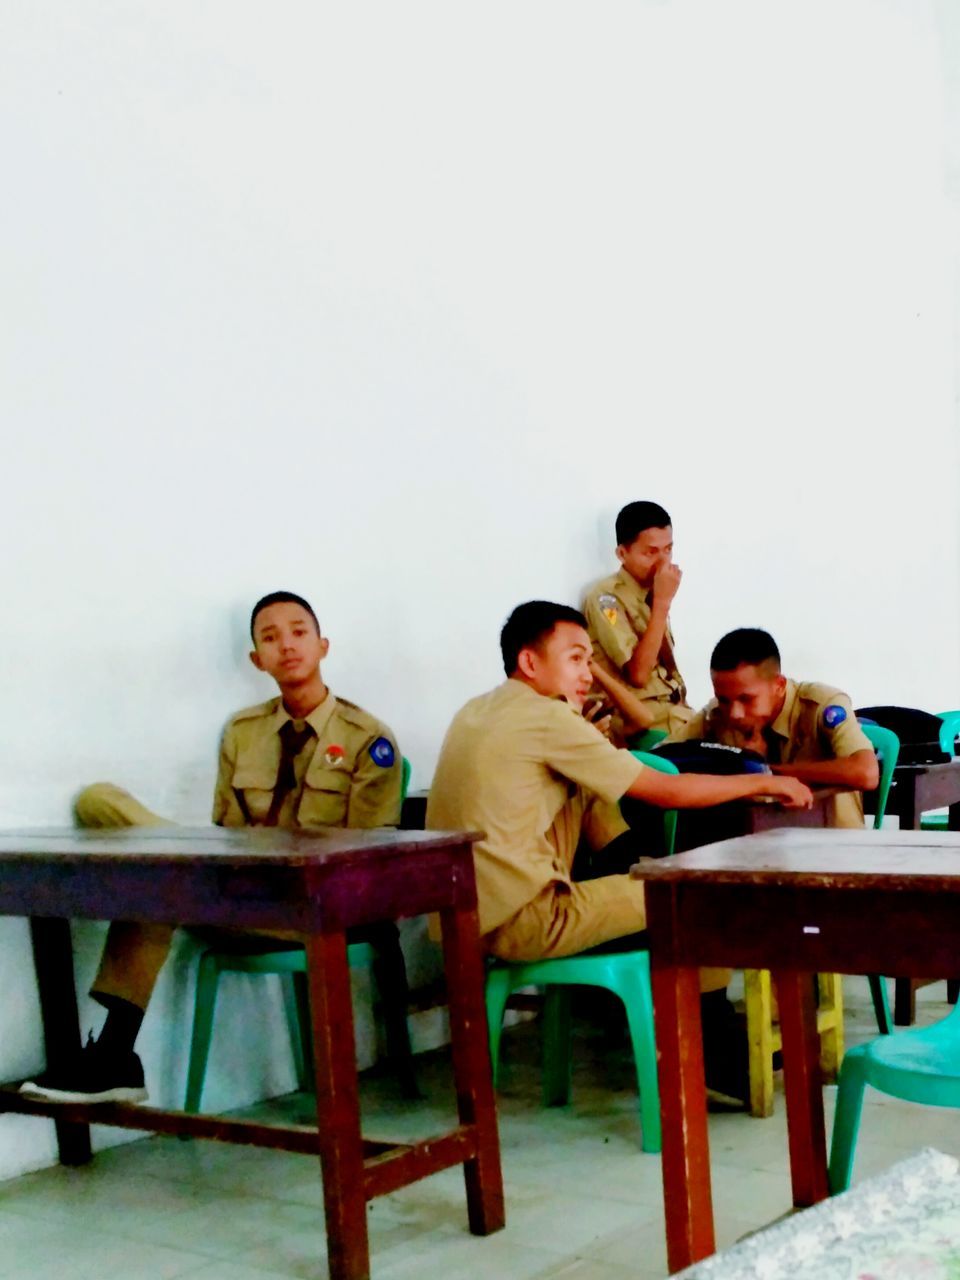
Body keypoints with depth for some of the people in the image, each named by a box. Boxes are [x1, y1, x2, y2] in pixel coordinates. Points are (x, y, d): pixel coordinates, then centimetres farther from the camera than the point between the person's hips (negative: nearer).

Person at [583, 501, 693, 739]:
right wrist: (662, 602, -19)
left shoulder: (653, 593, 12)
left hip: (679, 714, 8)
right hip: (644, 725, -7)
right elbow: (638, 674, -20)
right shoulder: (605, 597, -11)